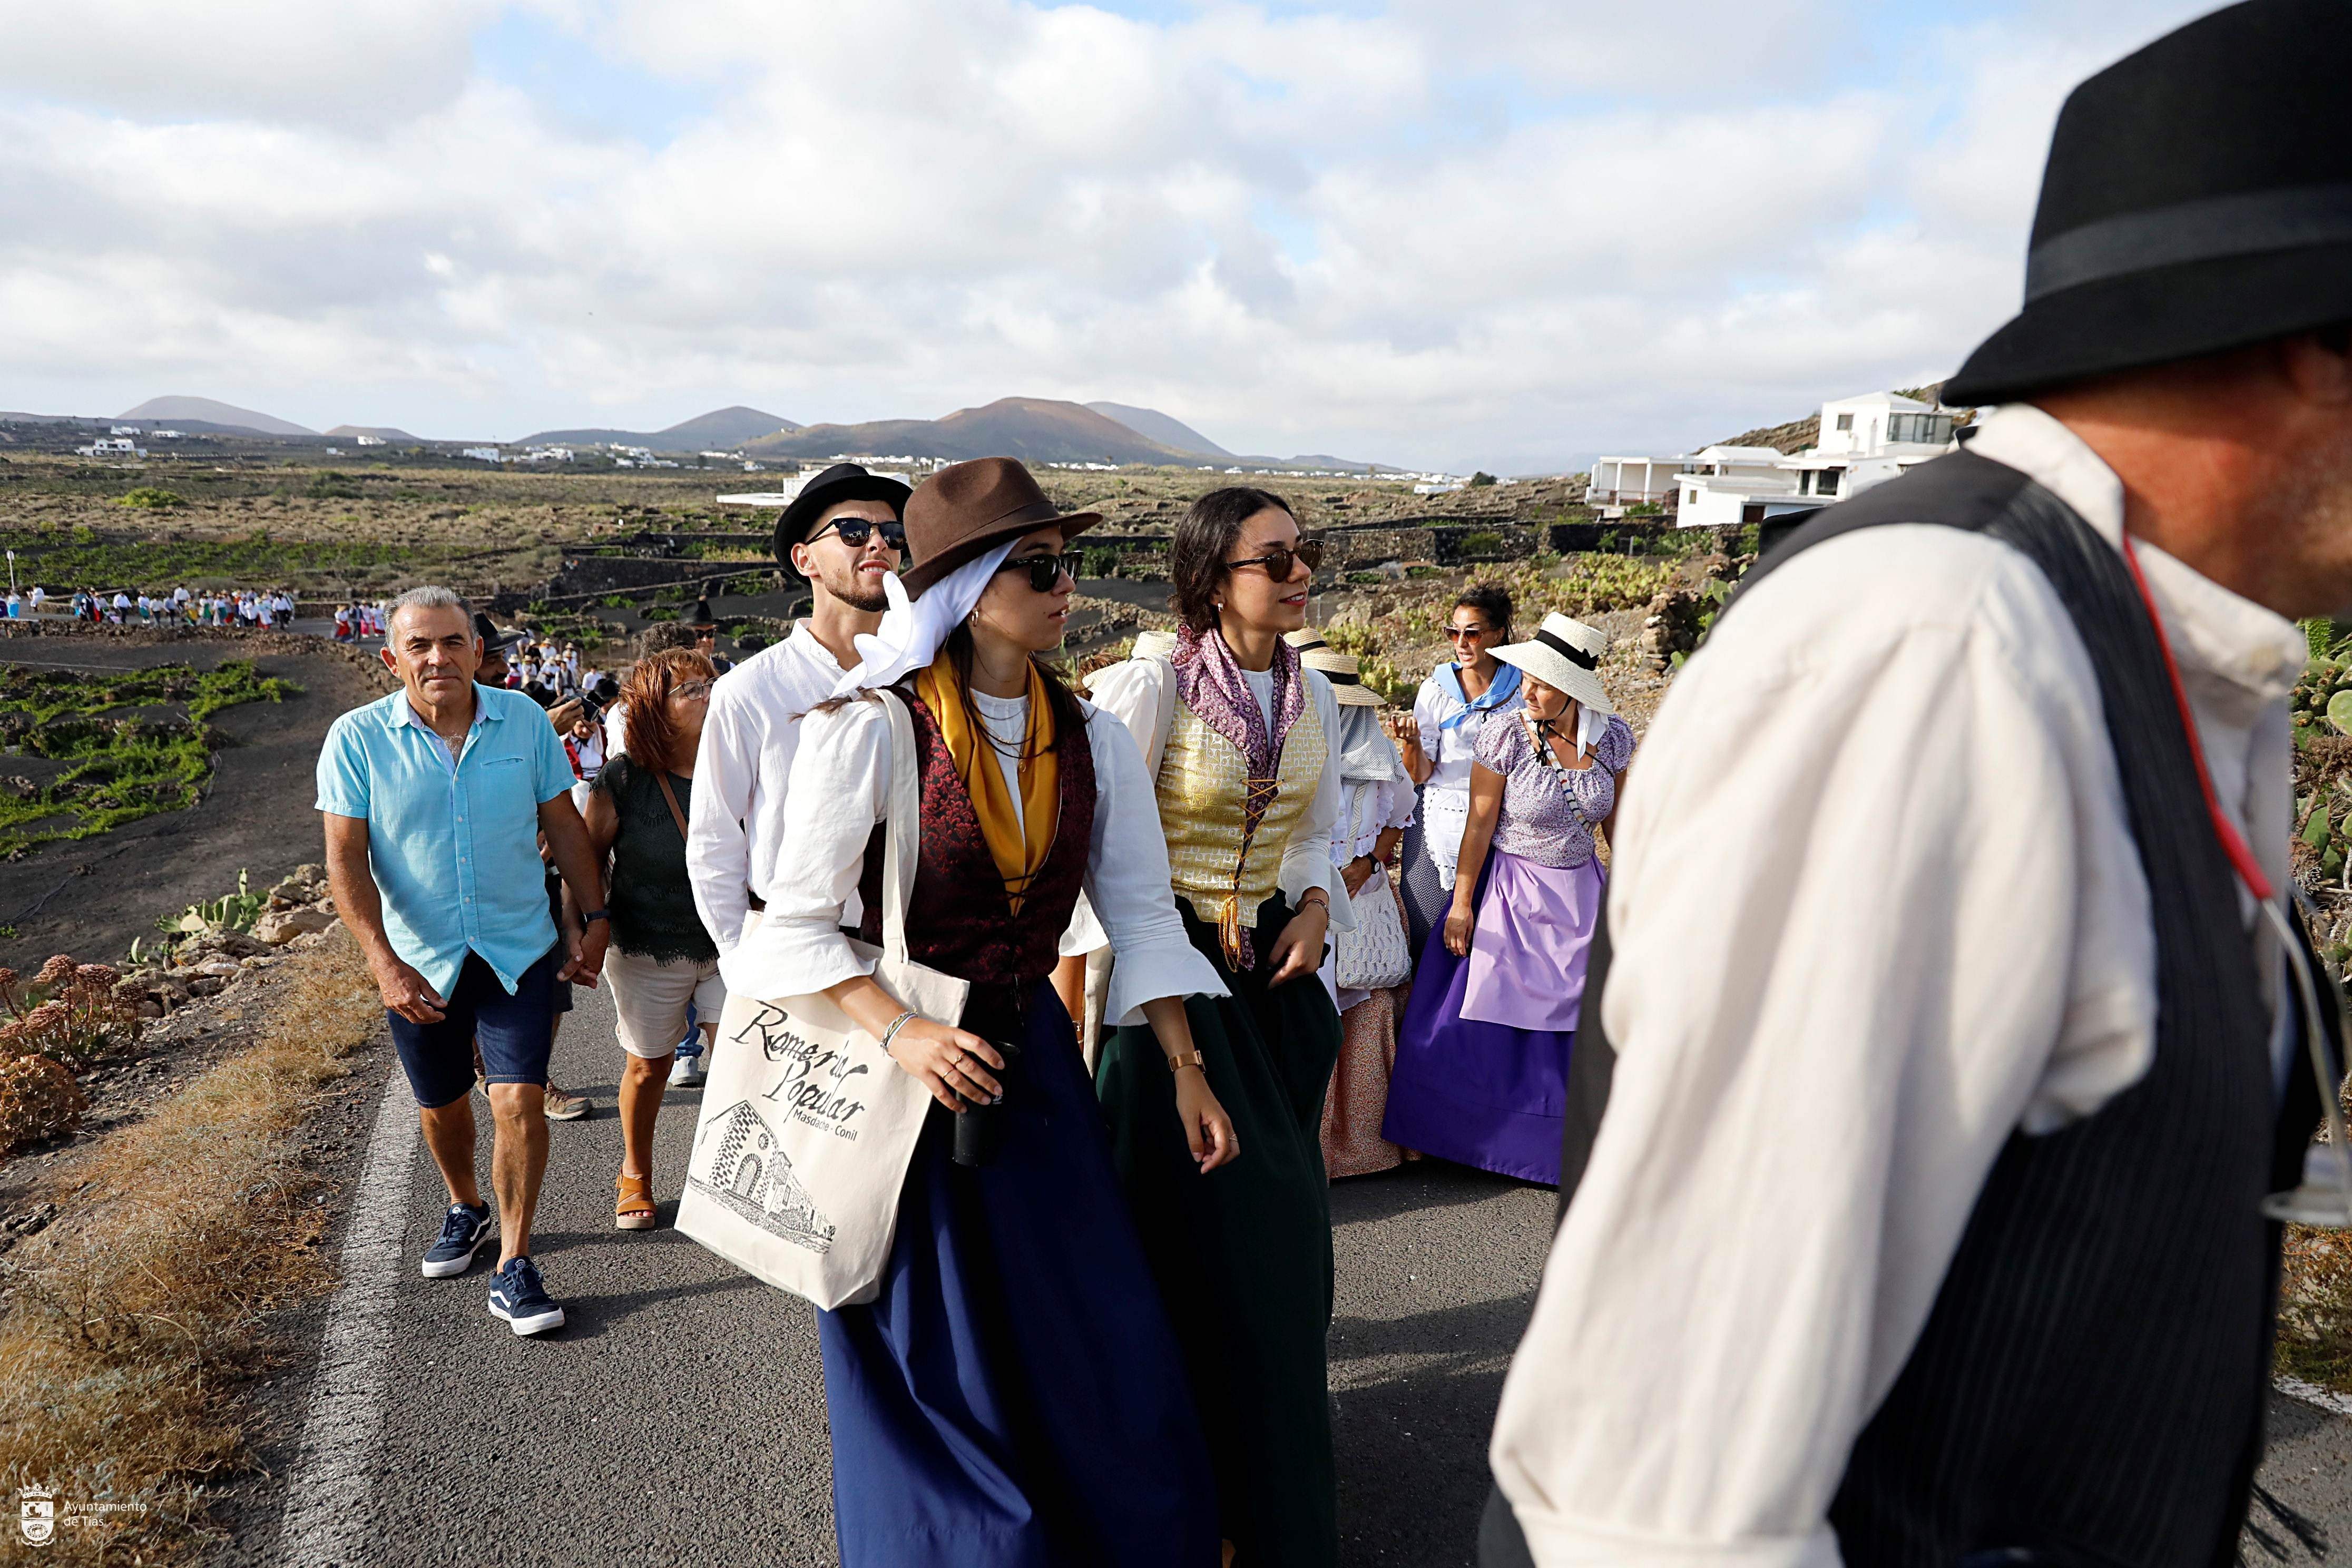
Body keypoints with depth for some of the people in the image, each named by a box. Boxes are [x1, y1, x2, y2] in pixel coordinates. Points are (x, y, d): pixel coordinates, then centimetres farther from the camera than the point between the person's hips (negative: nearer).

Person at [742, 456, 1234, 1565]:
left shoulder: (1089, 741, 1)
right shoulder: (870, 731, -14)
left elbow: (1140, 914, 5)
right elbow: (799, 924, -10)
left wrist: (1185, 1071, 2)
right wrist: (902, 1033, -23)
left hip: (1031, 1060, 5)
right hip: (901, 1071, -4)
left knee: (1097, 1340, 9)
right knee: (936, 1361, 9)